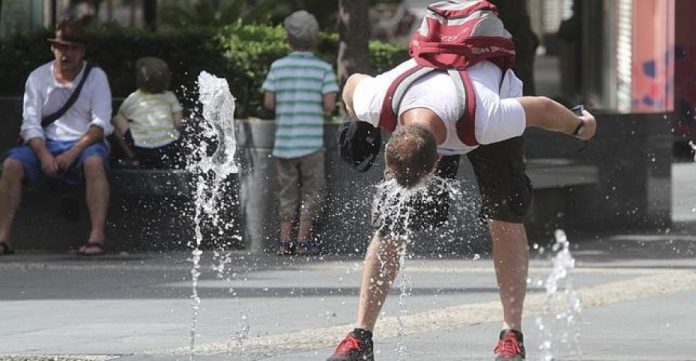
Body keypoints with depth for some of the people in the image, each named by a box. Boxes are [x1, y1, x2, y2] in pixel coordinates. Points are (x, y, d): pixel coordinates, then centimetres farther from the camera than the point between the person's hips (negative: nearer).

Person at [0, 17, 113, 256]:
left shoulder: (96, 77, 2)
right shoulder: (38, 78, 7)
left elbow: (100, 123, -7)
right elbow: (30, 124, 0)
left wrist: (73, 153, -21)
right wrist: (43, 154, -20)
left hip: (84, 144, -2)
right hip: (46, 144, 2)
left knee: (94, 162, -37)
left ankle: (97, 237, -43)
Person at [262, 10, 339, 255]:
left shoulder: (278, 67, 1)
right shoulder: (323, 69, -4)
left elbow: (268, 102, -1)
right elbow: (330, 105, -9)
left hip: (284, 141, 3)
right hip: (311, 142, -3)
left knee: (288, 192, 11)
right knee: (312, 191, 6)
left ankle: (285, 241, 7)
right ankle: (303, 240, 1)